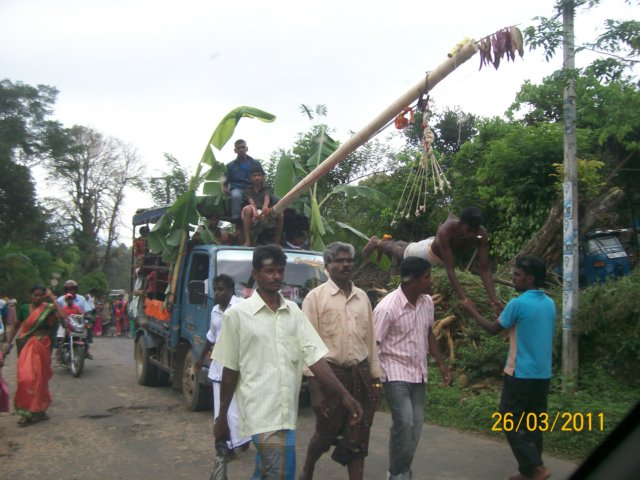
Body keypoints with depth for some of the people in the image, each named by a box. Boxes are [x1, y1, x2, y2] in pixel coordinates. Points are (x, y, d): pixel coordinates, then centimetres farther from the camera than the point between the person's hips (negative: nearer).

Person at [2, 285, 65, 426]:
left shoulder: (48, 308, -5)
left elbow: (62, 315, -24)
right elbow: (16, 326, 14)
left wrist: (53, 298, -19)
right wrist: (8, 342, 11)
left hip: (41, 347, -3)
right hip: (26, 347, 3)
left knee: (38, 378, 2)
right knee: (27, 378, 1)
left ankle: (36, 410, 11)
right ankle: (37, 410, 13)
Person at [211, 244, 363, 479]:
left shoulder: (294, 312, 8)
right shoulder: (237, 314, -5)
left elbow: (314, 356, 2)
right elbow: (230, 370, -1)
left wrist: (344, 394, -8)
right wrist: (222, 417, 3)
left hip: (287, 412, 5)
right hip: (261, 412, -5)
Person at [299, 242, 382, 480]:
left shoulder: (362, 297, 10)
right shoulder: (316, 297, -4)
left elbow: (370, 340, 13)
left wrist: (375, 379, 11)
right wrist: (315, 387, -12)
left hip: (361, 373, 4)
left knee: (358, 441, 7)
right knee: (325, 434, 10)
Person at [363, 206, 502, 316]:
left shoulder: (481, 234, -37)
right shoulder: (446, 231, -50)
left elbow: (485, 269, -36)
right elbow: (450, 269, -51)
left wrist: (493, 299, -46)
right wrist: (463, 298, -59)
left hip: (445, 254, 5)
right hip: (430, 251, -5)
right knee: (400, 252, 25)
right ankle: (377, 242, 55)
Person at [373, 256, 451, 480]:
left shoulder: (427, 302, -1)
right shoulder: (387, 308, -22)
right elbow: (373, 345, -17)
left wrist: (441, 363, 12)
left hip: (418, 373, 7)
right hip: (396, 374, -7)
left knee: (416, 424, 7)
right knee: (404, 422, -14)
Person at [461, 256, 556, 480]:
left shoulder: (518, 304, -16)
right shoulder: (549, 303, 6)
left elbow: (493, 329, -4)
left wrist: (472, 311, 11)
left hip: (521, 374, -7)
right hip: (542, 374, 7)